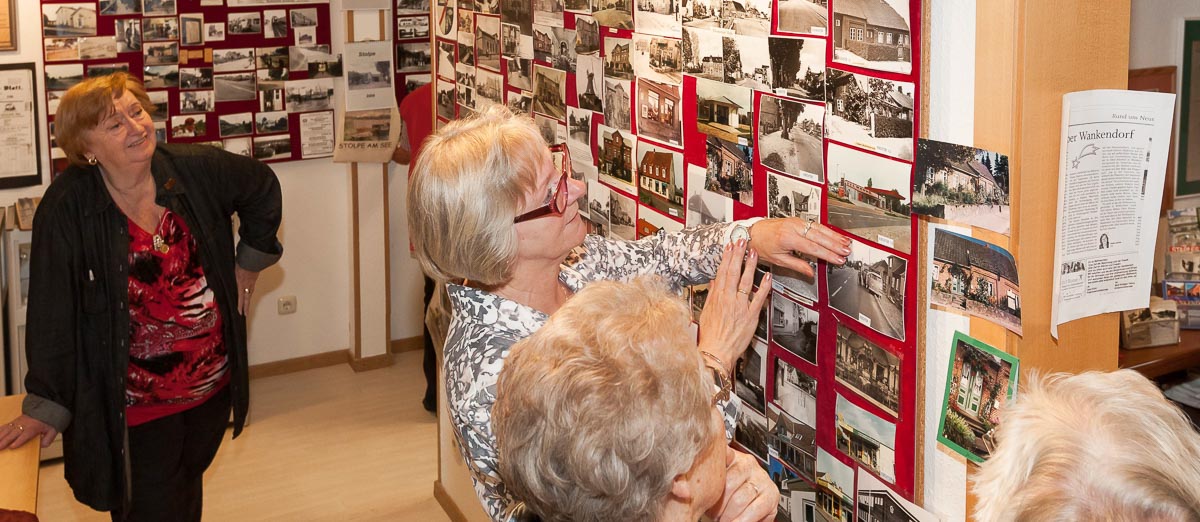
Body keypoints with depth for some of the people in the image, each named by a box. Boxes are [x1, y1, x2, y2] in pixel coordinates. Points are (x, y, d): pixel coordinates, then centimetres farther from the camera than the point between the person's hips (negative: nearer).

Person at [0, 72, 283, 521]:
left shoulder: (198, 169, -9)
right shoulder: (67, 209, -18)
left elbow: (263, 188, 12)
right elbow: (52, 313, -14)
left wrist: (250, 261, 12)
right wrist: (46, 406, -11)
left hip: (212, 383, 4)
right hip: (134, 406, -4)